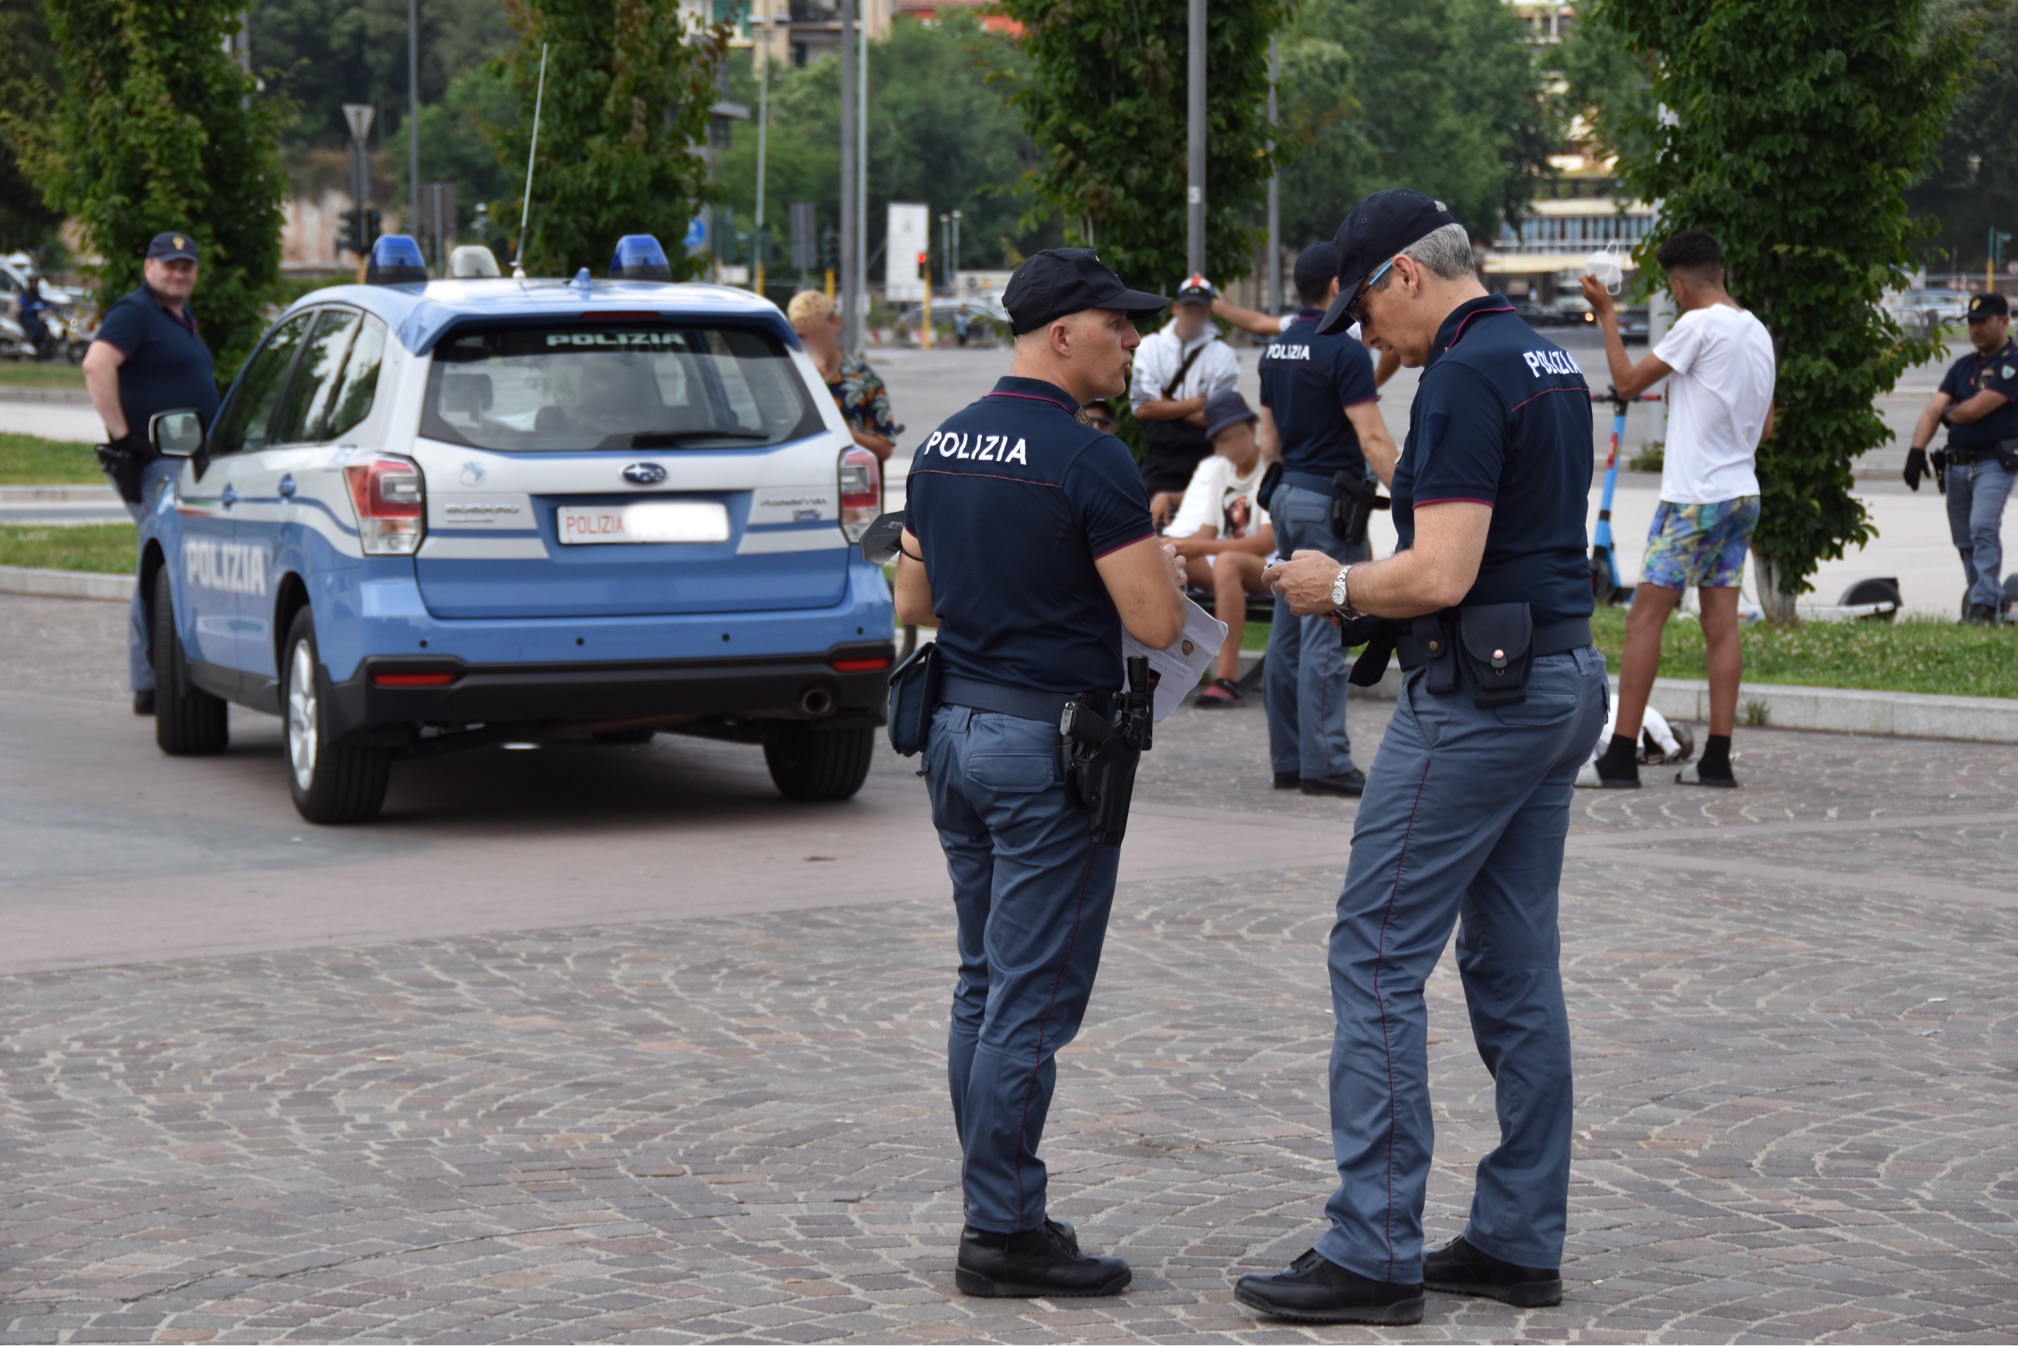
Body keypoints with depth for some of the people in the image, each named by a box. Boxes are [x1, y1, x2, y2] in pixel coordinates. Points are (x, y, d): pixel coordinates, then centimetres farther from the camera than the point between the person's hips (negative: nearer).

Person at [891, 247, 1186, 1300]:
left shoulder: (942, 446, 8)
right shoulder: (1086, 460, -17)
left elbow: (913, 600, 16)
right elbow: (1156, 623, -17)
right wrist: (1159, 554, 3)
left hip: (956, 729, 9)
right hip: (1049, 744, -8)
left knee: (984, 986, 14)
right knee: (1032, 1002, -4)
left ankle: (1000, 1212, 19)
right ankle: (1003, 1234, 0)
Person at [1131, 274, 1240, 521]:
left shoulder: (1221, 354, 2)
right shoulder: (1150, 346, 7)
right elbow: (1142, 408, -4)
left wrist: (1167, 407, -6)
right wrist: (1196, 404, -5)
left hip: (1204, 463, -1)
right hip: (1159, 460, 1)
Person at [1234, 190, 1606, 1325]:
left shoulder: (1464, 378, -16)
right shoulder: (1550, 363, 15)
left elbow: (1441, 576, -24)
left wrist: (1340, 586, -5)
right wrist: (1372, 581, 19)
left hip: (1478, 694, -10)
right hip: (1565, 674, 10)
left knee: (1379, 953, -6)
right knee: (1516, 965, 12)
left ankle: (1374, 1252, -7)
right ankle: (1521, 1241, 16)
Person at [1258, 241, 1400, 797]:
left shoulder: (1275, 350, 11)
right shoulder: (1344, 350, -14)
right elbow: (1372, 439, -17)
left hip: (1287, 495, 8)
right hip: (1331, 500, -8)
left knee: (1288, 635, 10)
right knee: (1324, 636, -7)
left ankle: (1287, 759, 14)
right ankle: (1324, 763, -6)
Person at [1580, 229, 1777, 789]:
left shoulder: (1699, 325, -13)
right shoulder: (1758, 332, 12)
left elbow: (1627, 382, -7)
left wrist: (1607, 315, 3)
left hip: (1693, 499, -8)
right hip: (1742, 495, 8)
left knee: (1645, 617, -5)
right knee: (1722, 623, 7)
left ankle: (1621, 758, -7)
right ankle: (1717, 759, 5)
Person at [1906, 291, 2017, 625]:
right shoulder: (1964, 366, 15)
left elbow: (1976, 409, -16)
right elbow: (1934, 409, 6)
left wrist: (1949, 412, 6)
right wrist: (1917, 449, -9)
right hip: (1957, 463, 7)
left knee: (1983, 527, -22)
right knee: (1964, 540, 9)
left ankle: (1984, 606, -25)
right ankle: (1984, 597, 22)